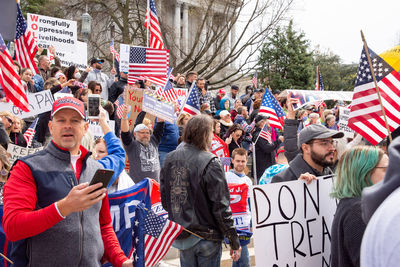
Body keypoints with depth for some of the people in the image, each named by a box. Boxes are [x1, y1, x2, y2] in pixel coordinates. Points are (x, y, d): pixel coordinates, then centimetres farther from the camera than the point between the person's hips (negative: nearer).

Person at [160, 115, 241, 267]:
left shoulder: (170, 159, 0)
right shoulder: (210, 163, -18)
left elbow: (164, 198, 8)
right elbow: (220, 206, -18)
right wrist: (234, 240, -10)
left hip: (180, 236, 5)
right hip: (206, 236, -5)